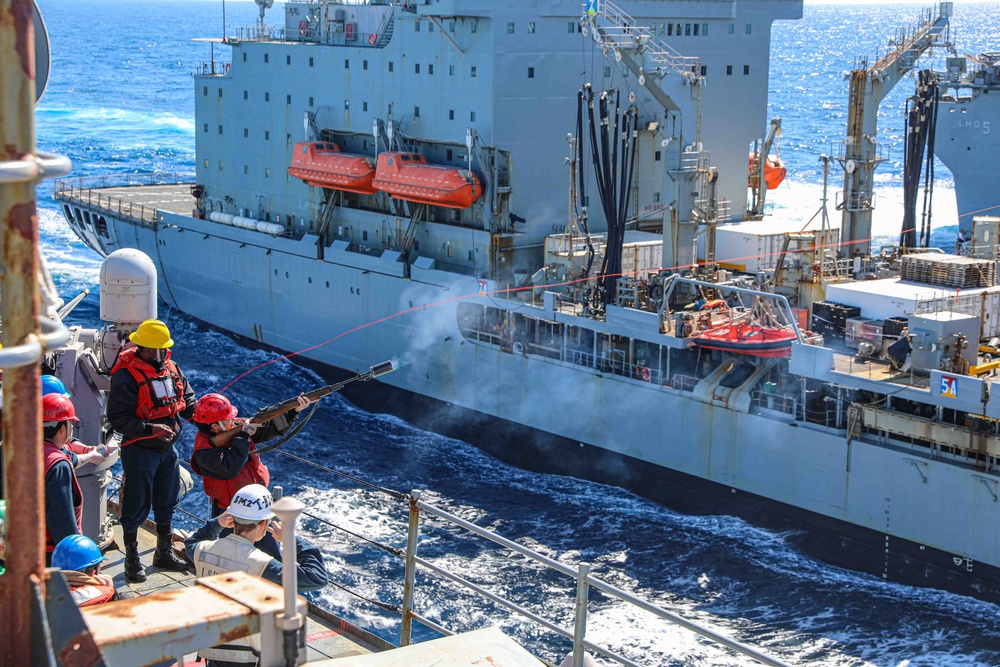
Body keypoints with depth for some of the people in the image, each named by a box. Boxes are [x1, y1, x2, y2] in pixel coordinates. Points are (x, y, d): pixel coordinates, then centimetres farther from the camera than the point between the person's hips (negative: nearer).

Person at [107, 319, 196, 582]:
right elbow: (118, 418, -20)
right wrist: (151, 429, -30)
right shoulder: (126, 375, -18)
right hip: (139, 450, -7)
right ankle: (132, 559, 15)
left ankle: (164, 553, 34)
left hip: (168, 448, 7)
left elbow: (187, 401, 14)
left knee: (167, 502, 18)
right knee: (137, 505, 2)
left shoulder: (170, 368, 5)